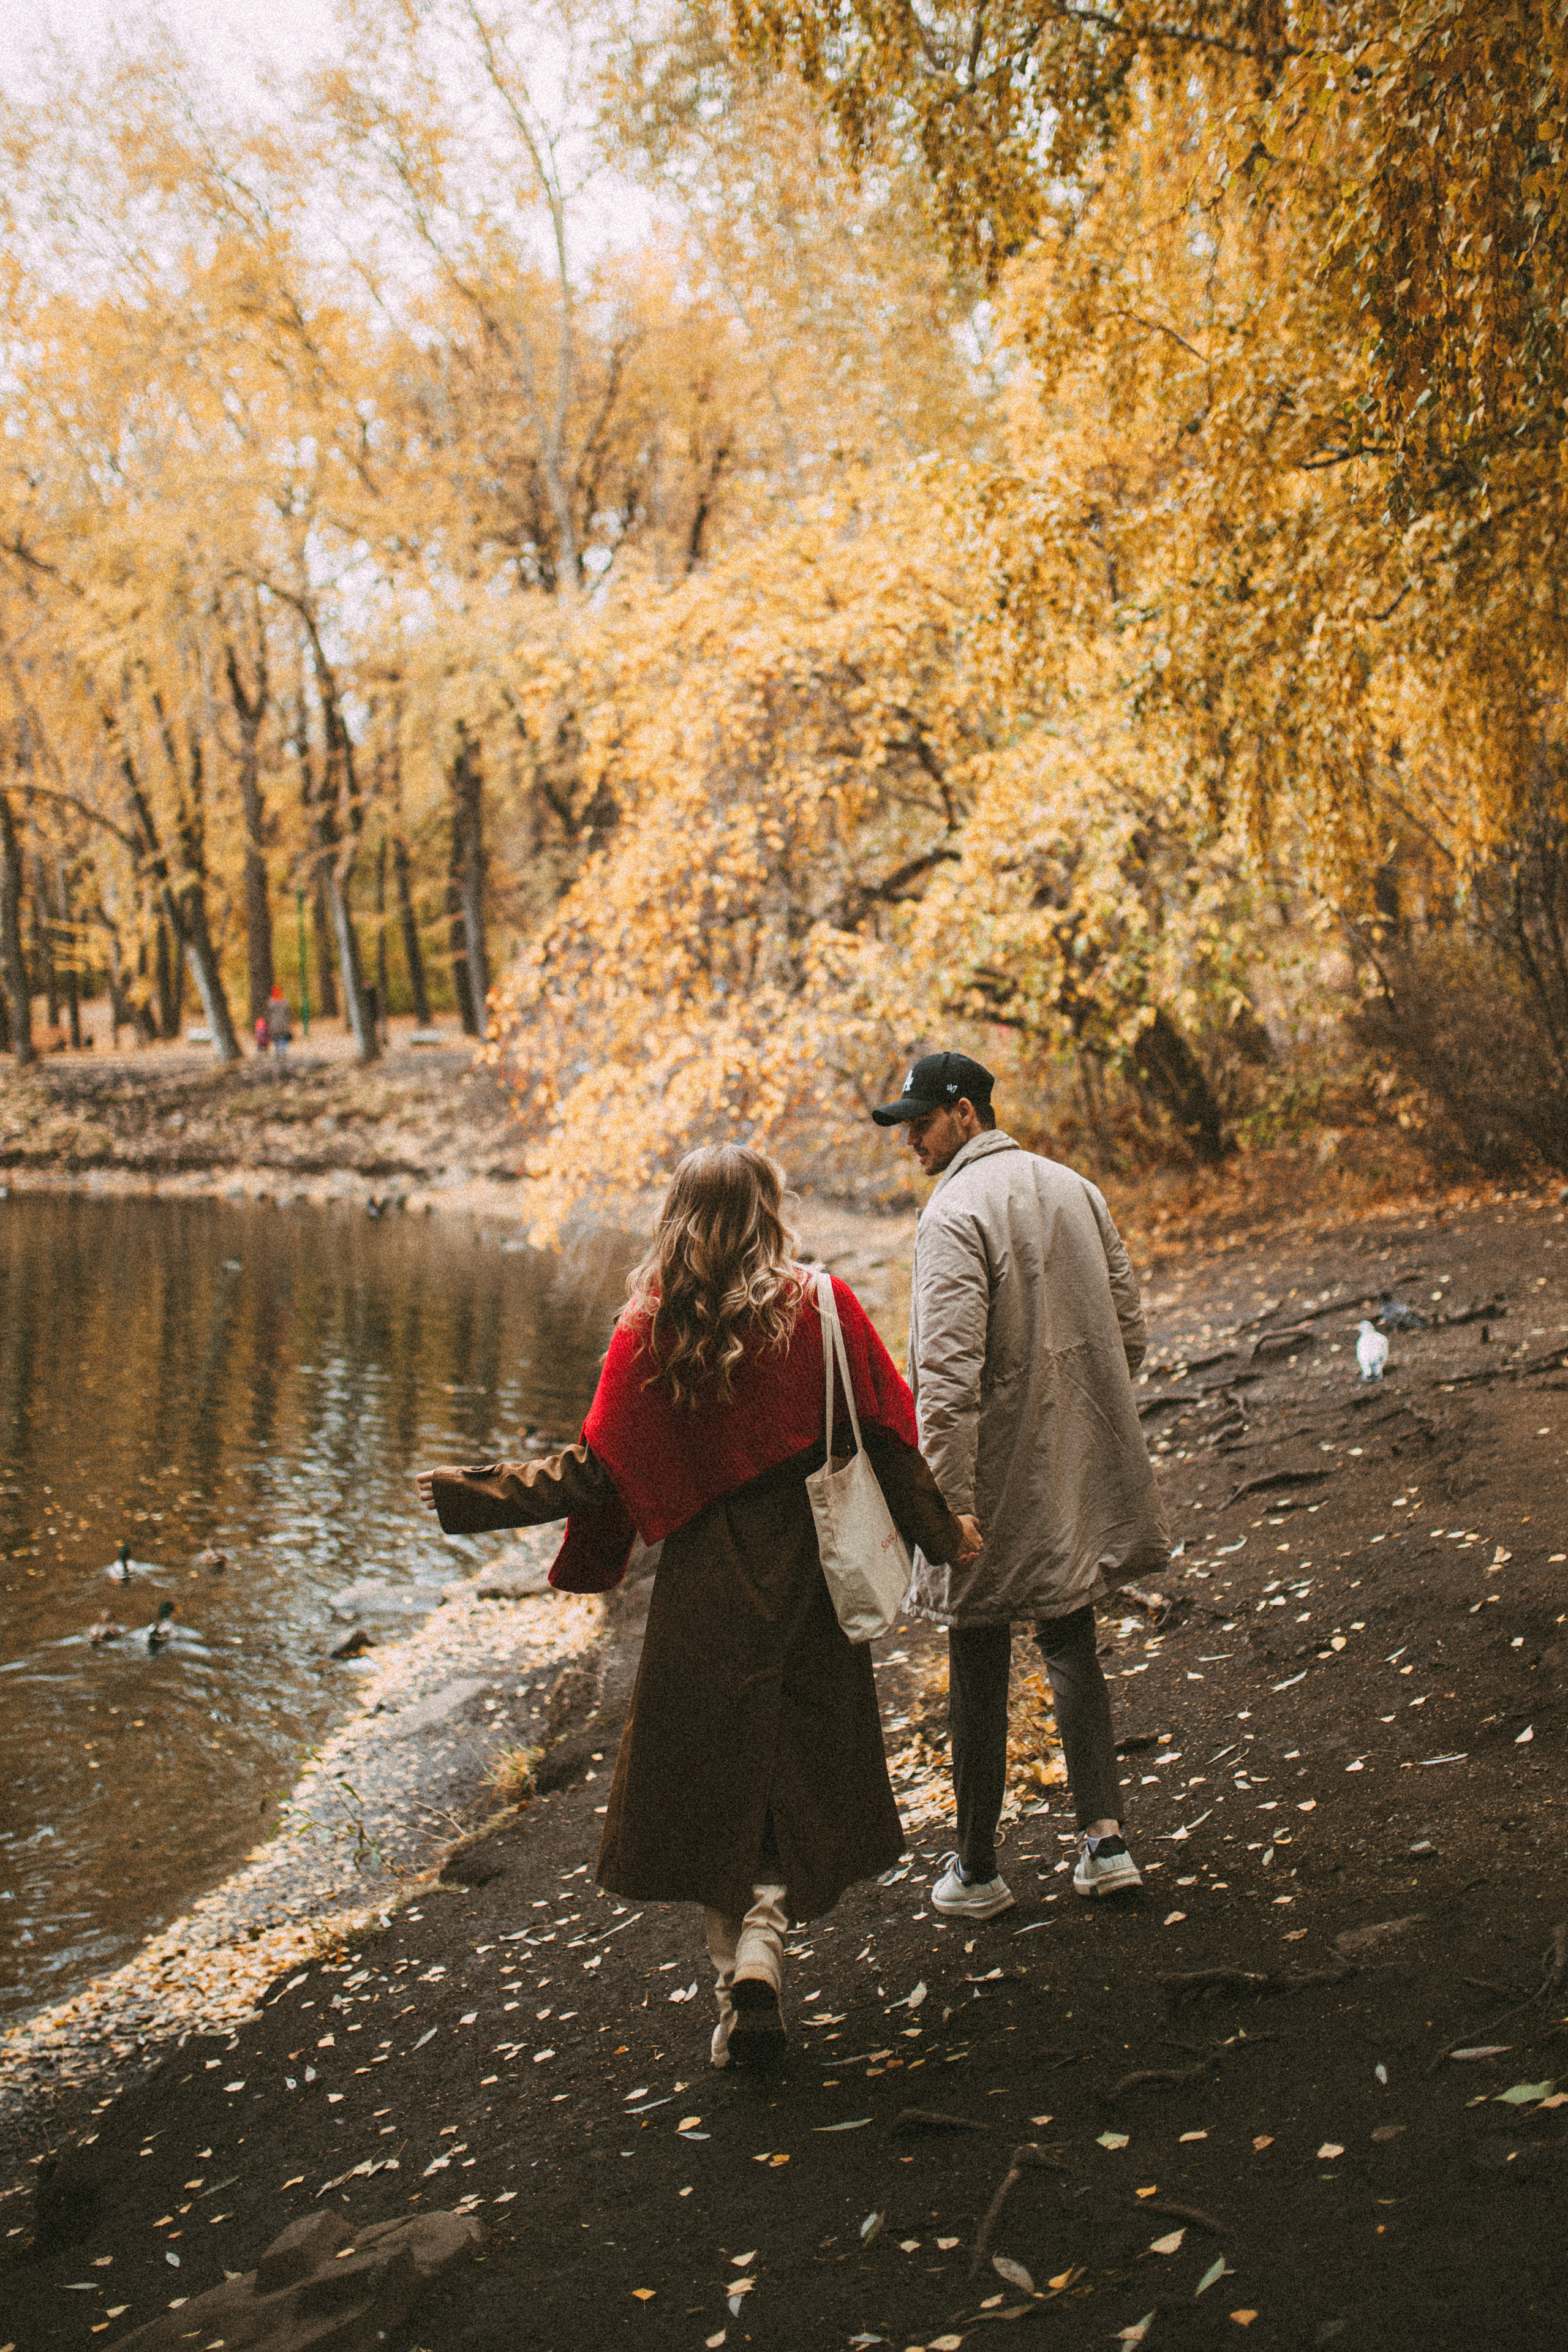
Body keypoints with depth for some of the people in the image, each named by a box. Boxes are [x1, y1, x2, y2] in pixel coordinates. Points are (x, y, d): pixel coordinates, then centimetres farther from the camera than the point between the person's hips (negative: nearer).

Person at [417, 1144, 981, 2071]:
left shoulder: (650, 1330, -5)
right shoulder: (821, 1306, -6)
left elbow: (598, 1472, -6)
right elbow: (885, 1439, -3)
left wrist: (465, 1494, 4)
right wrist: (941, 1532, 11)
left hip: (704, 1586, 0)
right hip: (809, 1576, 0)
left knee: (715, 1783, 12)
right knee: (803, 1776, 15)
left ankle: (744, 1992, 8)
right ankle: (764, 1928, -4)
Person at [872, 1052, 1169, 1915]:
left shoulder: (955, 1213, -17)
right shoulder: (1075, 1189, 6)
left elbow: (949, 1374, -24)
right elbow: (1129, 1328, 11)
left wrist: (949, 1505, -22)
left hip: (996, 1484, -6)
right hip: (1080, 1477, 7)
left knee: (978, 1673, 7)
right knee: (1071, 1646, 19)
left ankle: (977, 1870, 19)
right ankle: (1104, 1838, 13)